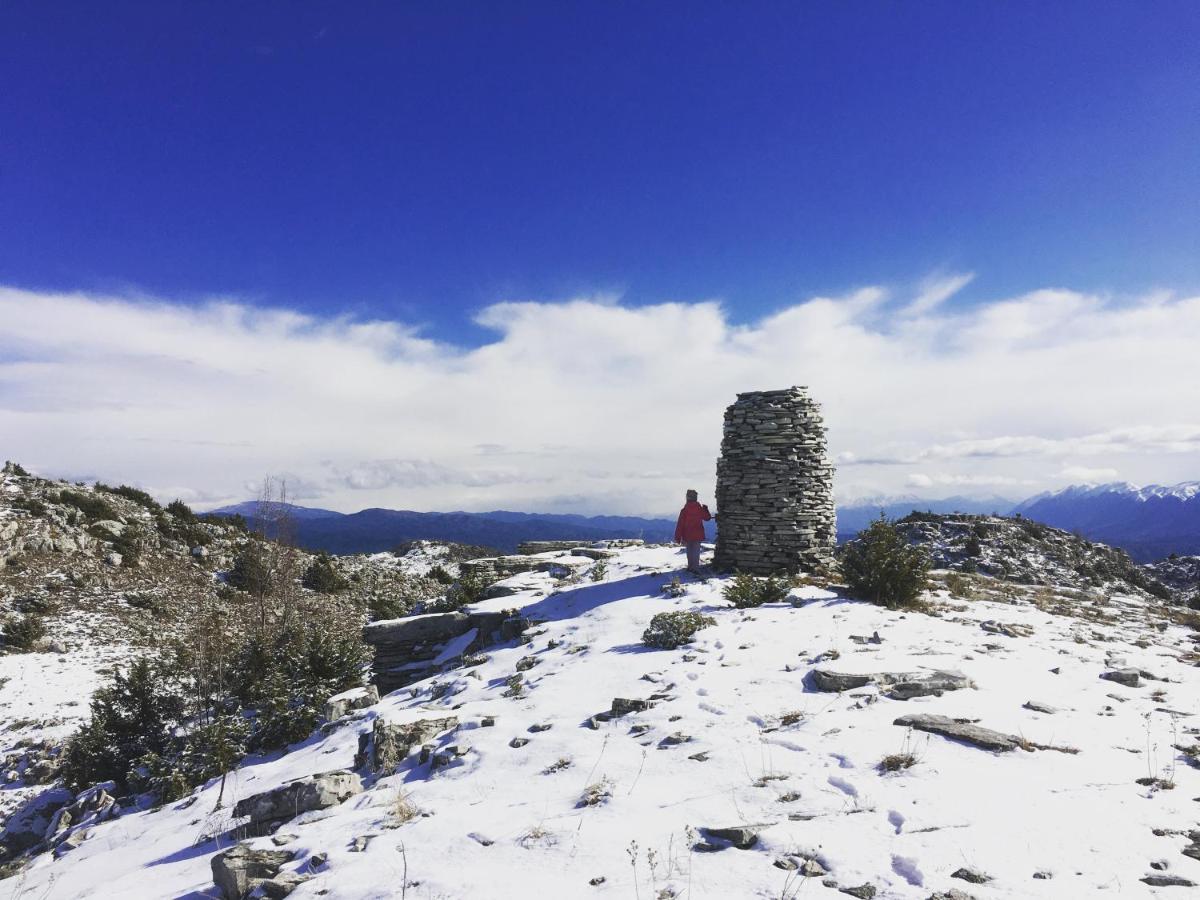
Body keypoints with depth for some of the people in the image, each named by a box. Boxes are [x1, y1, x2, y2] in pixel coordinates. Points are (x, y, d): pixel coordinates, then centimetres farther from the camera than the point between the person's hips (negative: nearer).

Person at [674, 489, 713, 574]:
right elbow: (707, 518, 12)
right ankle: (695, 568, -8)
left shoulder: (684, 510, -8)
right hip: (697, 535, 0)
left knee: (689, 551, 14)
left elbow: (680, 525, -8)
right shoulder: (700, 509, -5)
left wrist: (678, 537, -3)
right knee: (696, 551, 0)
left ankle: (691, 567, 21)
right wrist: (705, 509, 30)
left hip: (687, 535, 0)